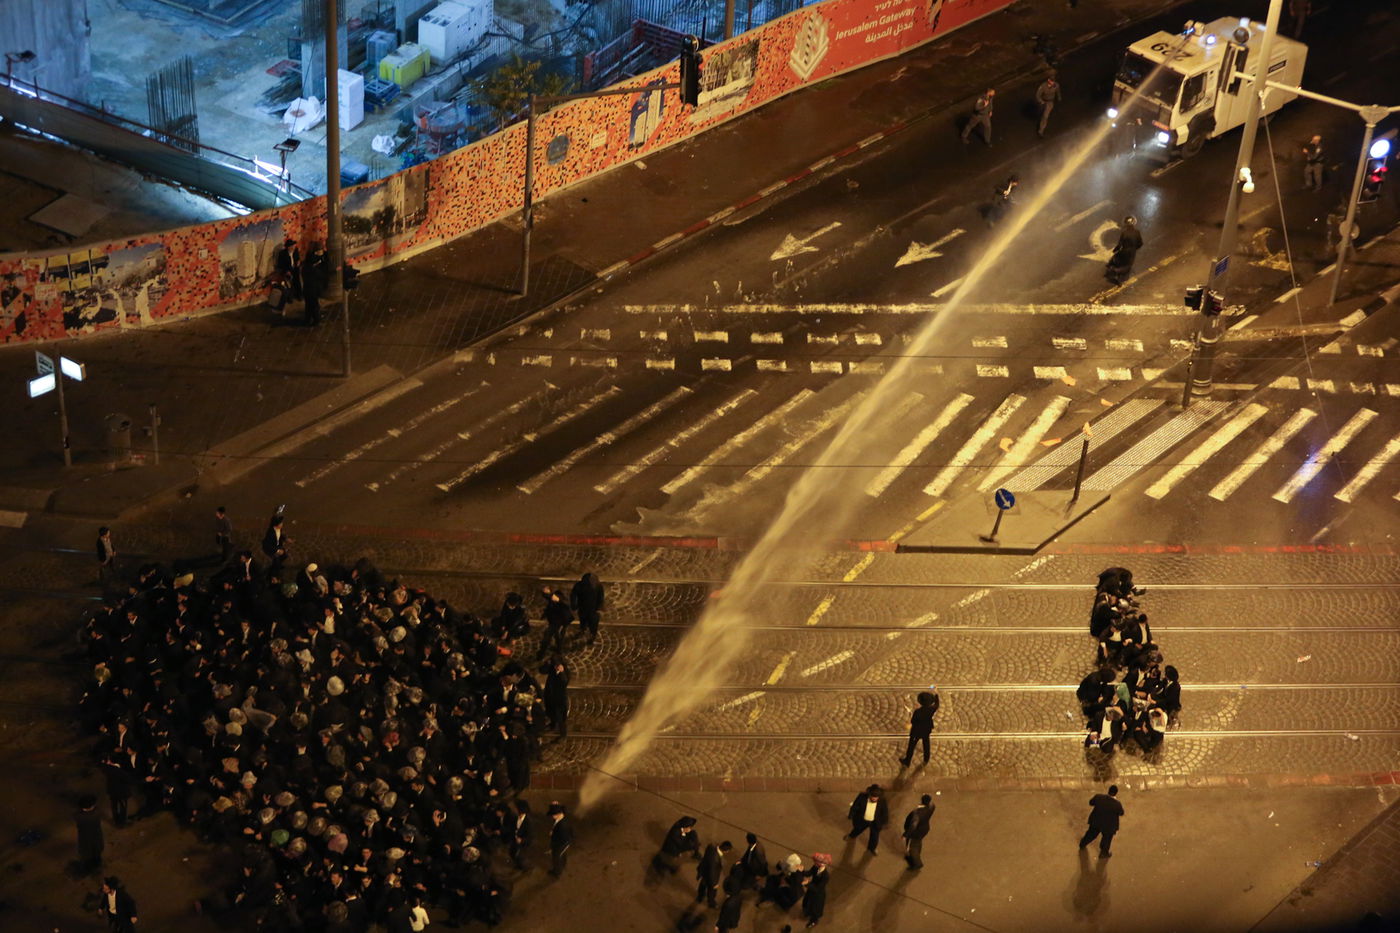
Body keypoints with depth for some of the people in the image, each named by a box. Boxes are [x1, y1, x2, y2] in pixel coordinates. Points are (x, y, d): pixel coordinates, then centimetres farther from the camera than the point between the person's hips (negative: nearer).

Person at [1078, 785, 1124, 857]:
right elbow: (1121, 814, -10)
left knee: (1091, 833, 32)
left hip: (1095, 821, 4)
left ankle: (1082, 844, 57)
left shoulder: (1098, 797, -24)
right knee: (1107, 838, 26)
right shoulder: (1117, 805, -31)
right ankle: (1103, 853, 47)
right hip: (1108, 826, -4)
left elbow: (1091, 803, -3)